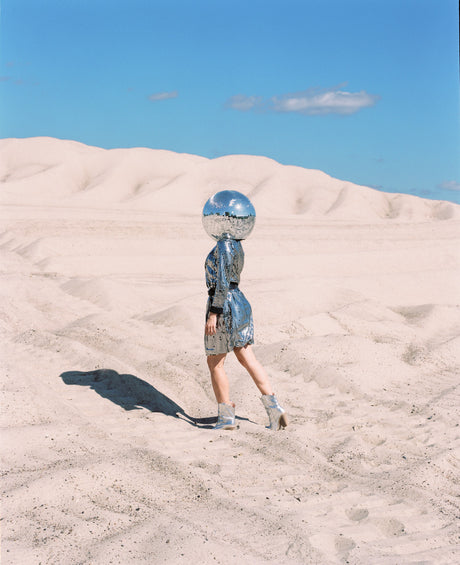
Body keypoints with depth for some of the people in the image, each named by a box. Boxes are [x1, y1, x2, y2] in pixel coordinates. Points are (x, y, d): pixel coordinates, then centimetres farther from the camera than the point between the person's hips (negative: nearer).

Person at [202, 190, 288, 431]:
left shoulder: (224, 246, -17)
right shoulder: (236, 246, 12)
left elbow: (222, 283, -22)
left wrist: (213, 313, -21)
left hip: (224, 305, -9)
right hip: (240, 303, 9)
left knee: (215, 362, 4)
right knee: (247, 358, 11)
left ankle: (226, 417, 10)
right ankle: (273, 407, 6)